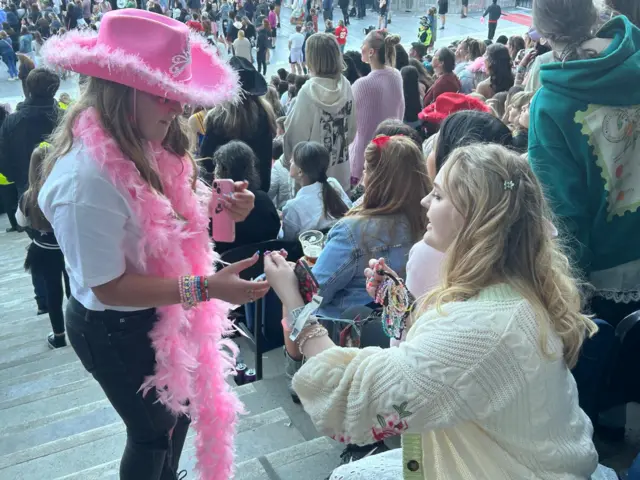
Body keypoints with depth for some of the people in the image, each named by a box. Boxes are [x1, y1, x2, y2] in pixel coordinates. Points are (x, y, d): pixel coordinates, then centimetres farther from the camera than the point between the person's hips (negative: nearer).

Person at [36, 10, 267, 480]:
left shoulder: (144, 144, -7)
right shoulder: (86, 177, -33)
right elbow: (108, 286, -28)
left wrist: (219, 208, -14)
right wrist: (206, 288, -32)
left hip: (163, 314, 9)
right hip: (117, 330, -8)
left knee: (181, 409, 29)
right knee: (152, 430, 16)